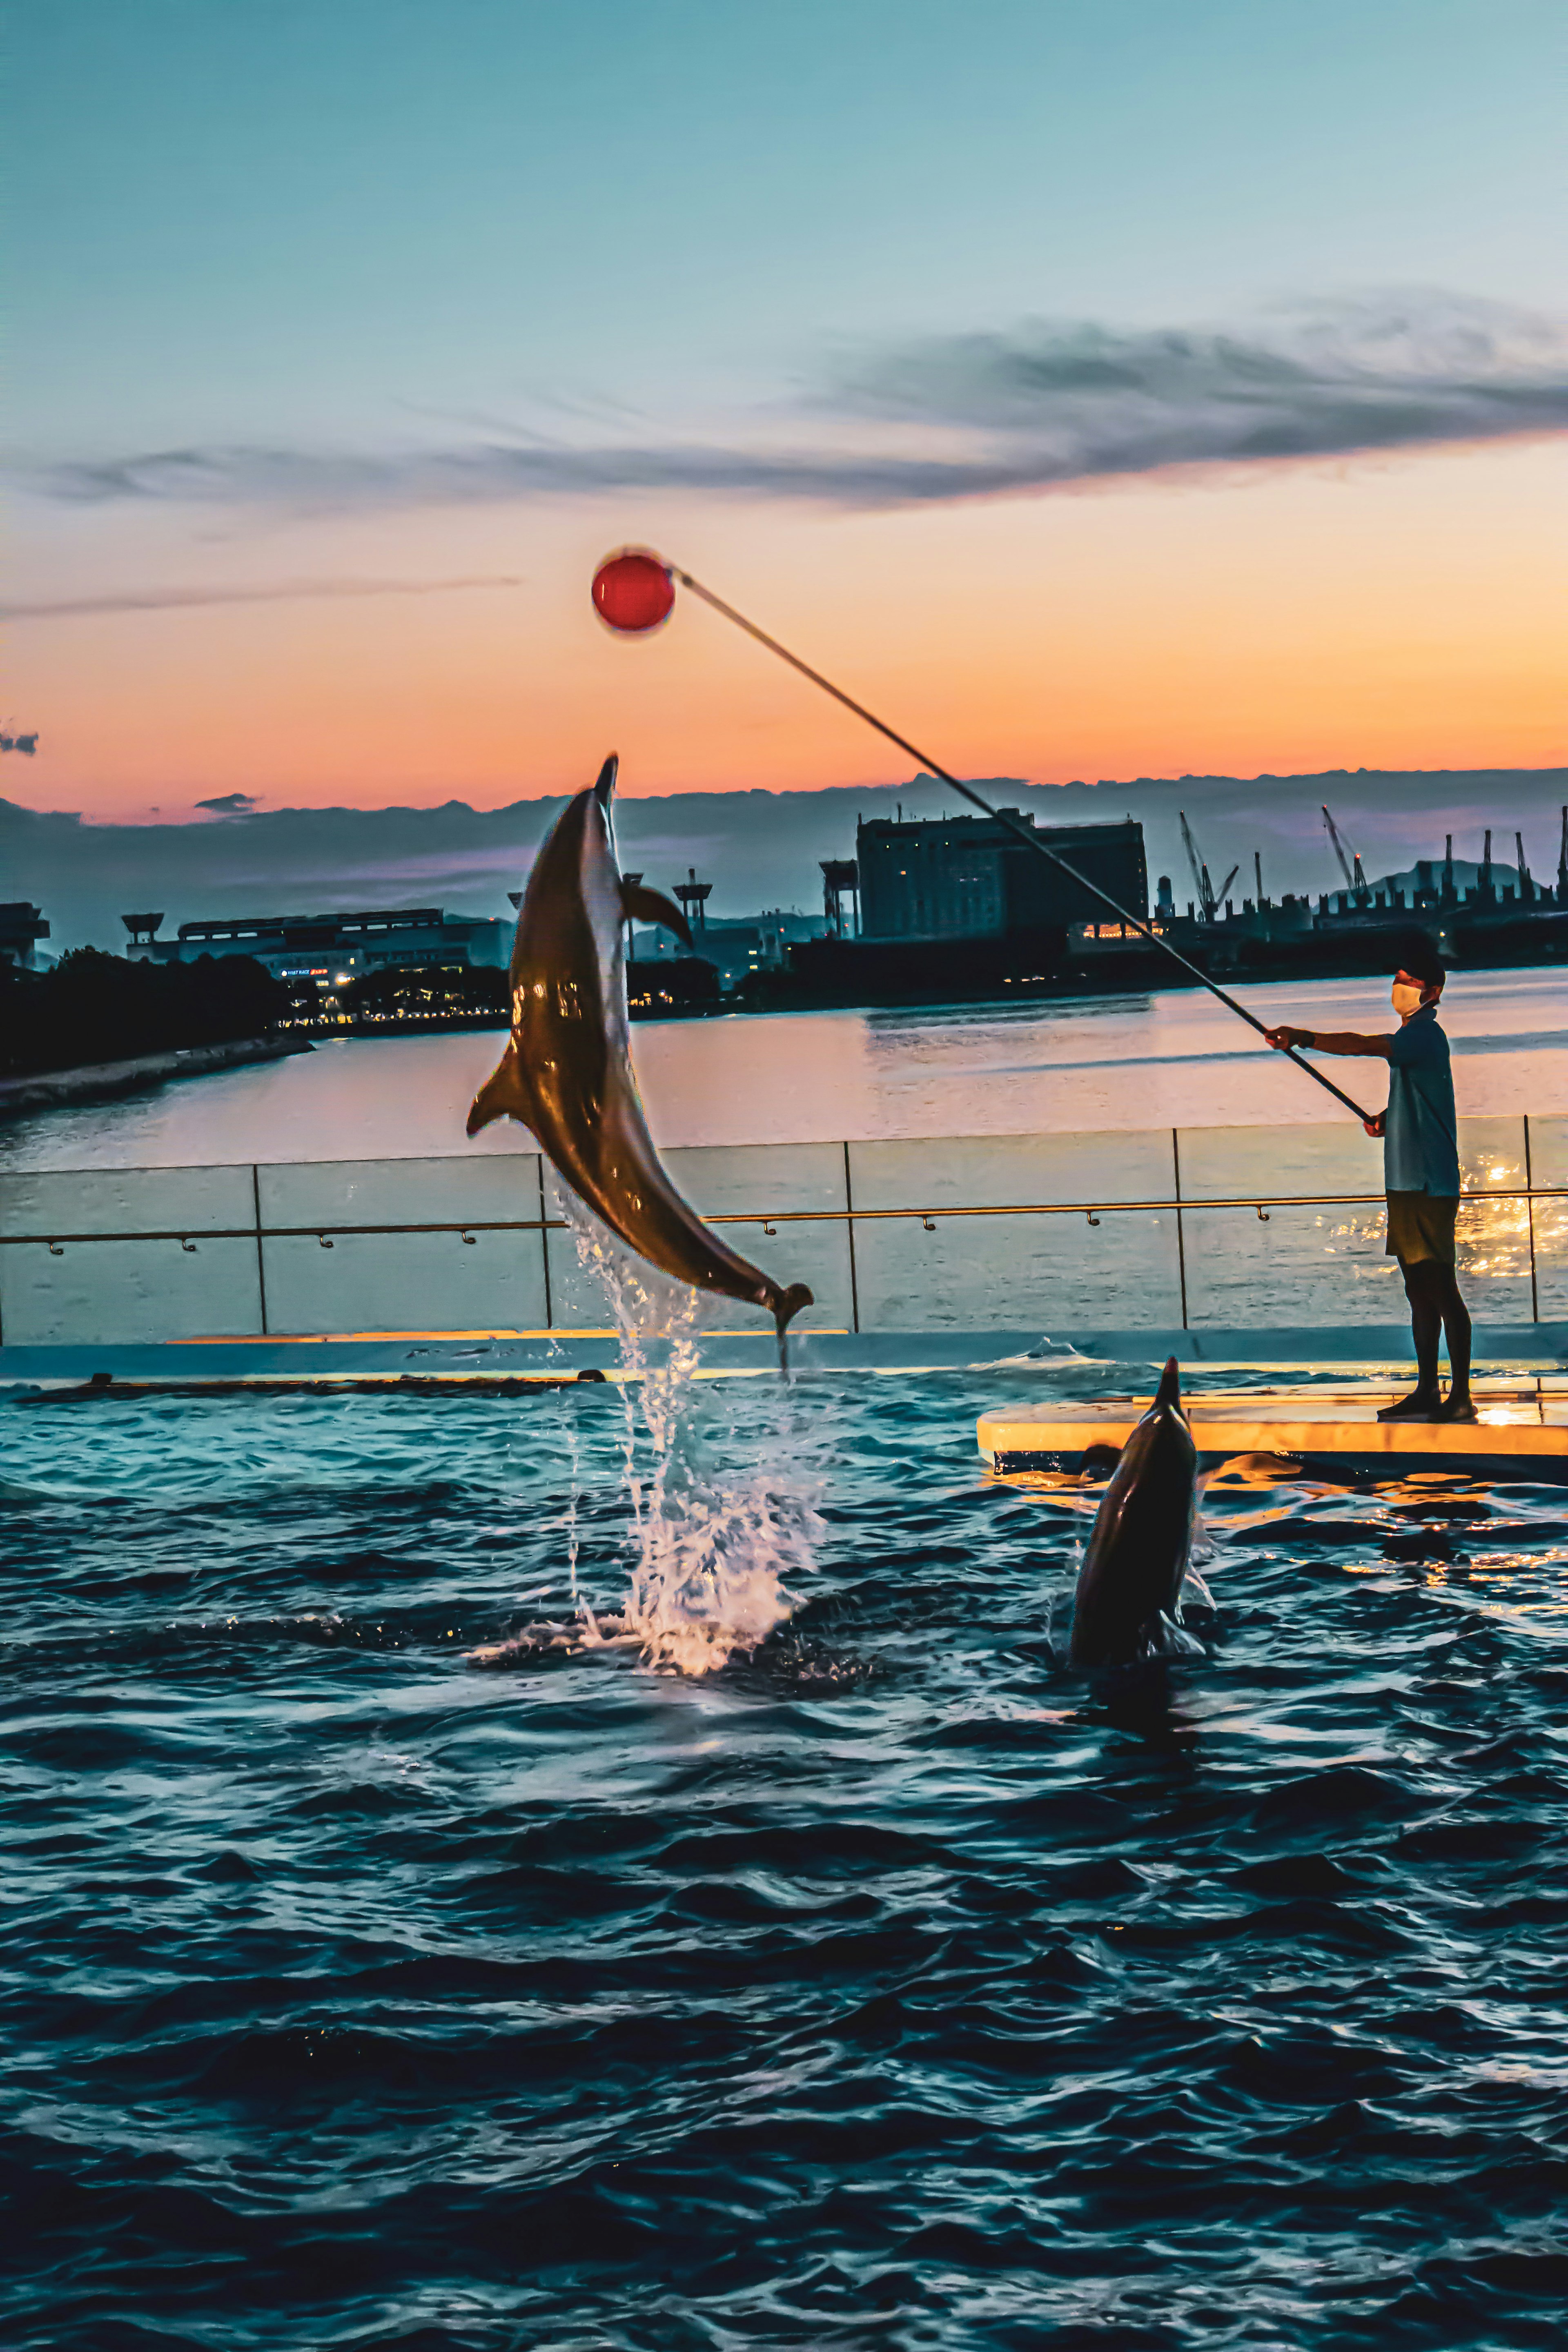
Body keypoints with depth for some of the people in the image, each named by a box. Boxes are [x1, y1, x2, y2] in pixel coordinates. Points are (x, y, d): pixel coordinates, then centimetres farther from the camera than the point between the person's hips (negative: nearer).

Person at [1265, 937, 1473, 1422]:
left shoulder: (1425, 1035, -12)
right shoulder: (1413, 1039, 20)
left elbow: (1361, 1046, -27)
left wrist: (1303, 1038, -25)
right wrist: (1385, 1118, 13)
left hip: (1429, 1183, -10)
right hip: (1407, 1182, 10)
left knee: (1440, 1288, -11)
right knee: (1420, 1290, 12)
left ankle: (1461, 1396, -11)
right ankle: (1427, 1392, 16)